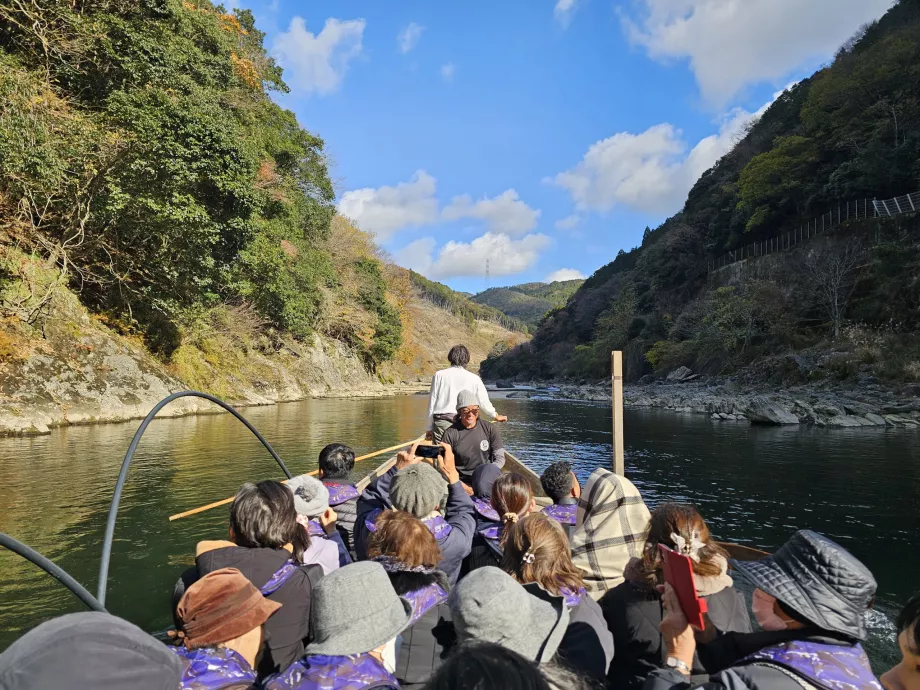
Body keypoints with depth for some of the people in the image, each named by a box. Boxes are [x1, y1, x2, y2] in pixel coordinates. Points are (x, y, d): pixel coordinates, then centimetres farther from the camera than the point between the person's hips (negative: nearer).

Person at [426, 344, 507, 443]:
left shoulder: (439, 375, 4)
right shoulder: (474, 378, 4)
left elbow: (432, 402, 5)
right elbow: (484, 401, 16)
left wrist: (430, 428, 13)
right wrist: (495, 416, 36)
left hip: (441, 423, 0)